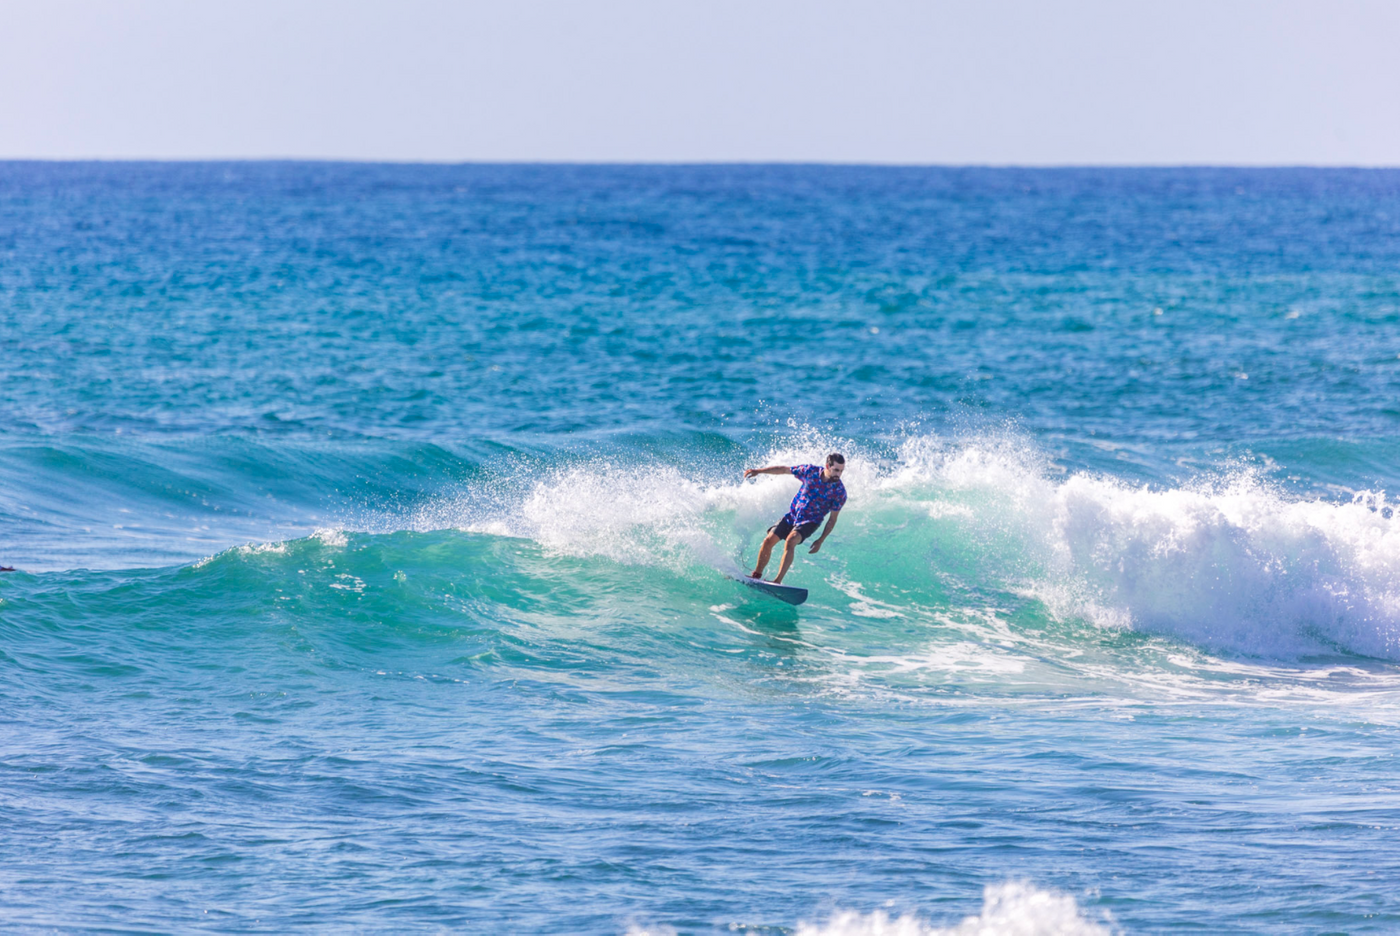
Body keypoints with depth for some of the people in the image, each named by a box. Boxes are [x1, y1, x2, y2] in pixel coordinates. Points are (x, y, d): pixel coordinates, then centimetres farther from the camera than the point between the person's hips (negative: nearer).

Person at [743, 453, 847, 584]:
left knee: (790, 541, -29)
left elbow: (832, 519, -6)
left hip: (809, 522, -3)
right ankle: (757, 574, 11)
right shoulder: (811, 471, -9)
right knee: (769, 540, -10)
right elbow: (784, 469, 2)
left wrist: (821, 540, -8)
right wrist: (759, 471, 0)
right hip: (792, 515, 3)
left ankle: (777, 581, -31)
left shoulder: (839, 492, -14)